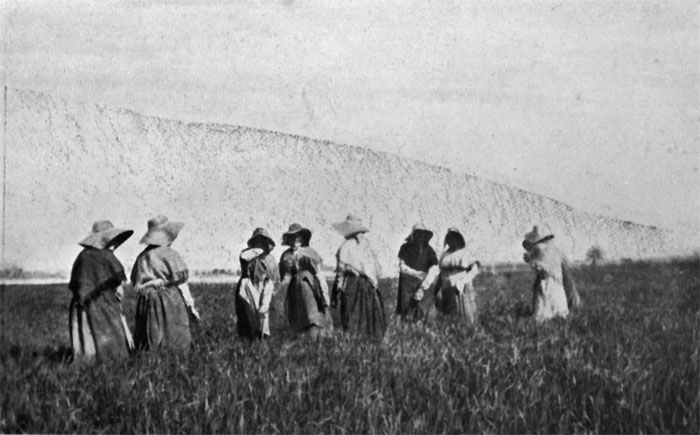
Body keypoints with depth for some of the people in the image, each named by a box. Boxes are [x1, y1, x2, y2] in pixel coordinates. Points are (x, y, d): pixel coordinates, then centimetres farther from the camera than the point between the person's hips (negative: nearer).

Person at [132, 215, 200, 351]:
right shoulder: (170, 255, -9)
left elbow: (134, 283, 10)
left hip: (147, 304, 6)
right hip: (170, 304, -6)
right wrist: (191, 306, -1)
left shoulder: (142, 257, 7)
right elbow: (181, 283, -8)